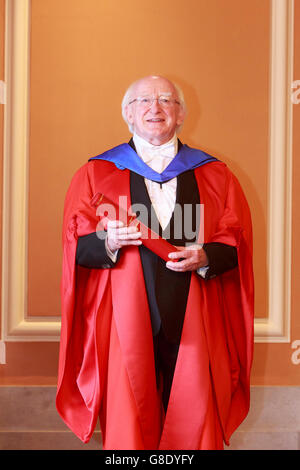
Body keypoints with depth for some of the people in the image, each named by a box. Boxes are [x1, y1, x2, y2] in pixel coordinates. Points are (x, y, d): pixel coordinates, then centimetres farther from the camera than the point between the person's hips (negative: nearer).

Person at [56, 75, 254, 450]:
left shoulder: (214, 175, 10)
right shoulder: (96, 173, 9)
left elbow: (237, 242, 7)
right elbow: (77, 248, 4)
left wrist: (204, 256, -12)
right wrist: (110, 240, -16)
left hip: (193, 320, 1)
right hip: (125, 319, -1)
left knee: (194, 422, 5)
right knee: (128, 424, 2)